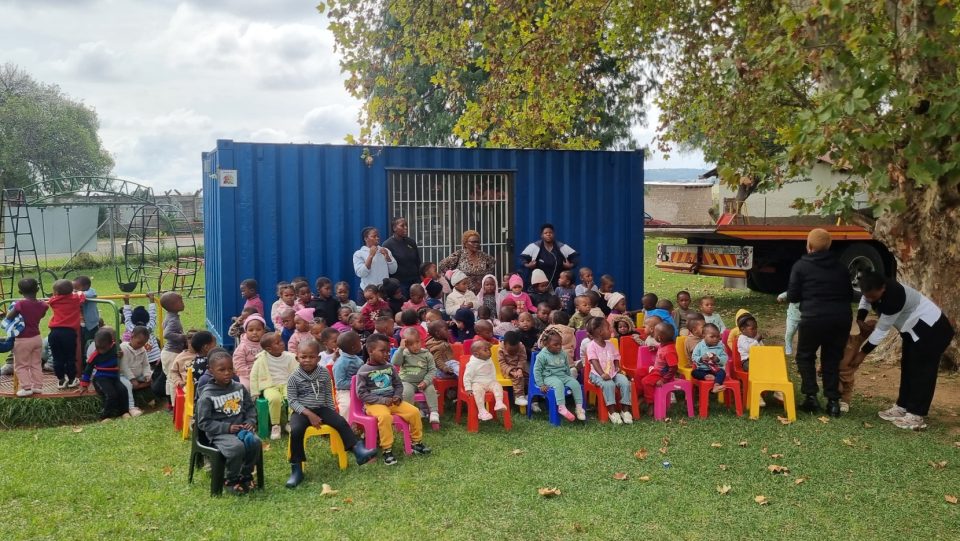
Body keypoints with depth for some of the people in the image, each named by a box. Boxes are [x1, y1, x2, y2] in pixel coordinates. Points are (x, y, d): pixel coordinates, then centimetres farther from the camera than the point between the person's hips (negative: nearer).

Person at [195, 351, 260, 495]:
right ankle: (230, 480, -6)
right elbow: (204, 423, -8)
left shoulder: (239, 388, 8)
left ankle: (246, 475, -1)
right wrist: (227, 428, -16)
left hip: (241, 428, 5)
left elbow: (250, 407, 17)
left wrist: (250, 421, -4)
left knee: (255, 442, -27)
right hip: (219, 433, -4)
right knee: (237, 447, -35)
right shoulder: (207, 395, -7)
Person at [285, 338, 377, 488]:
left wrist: (332, 413, 5)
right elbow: (292, 400, -9)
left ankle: (359, 452, -17)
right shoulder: (294, 377, -8)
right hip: (302, 411, -3)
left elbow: (328, 394, 12)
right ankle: (296, 470, -23)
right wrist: (309, 414, -19)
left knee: (341, 422, -18)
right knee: (296, 430, -31)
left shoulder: (324, 373, 2)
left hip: (321, 408, 3)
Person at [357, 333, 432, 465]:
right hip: (374, 403, -5)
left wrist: (398, 396, -6)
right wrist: (382, 400, -18)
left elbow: (398, 384, 17)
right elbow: (361, 393, -10)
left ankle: (417, 442, 7)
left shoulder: (390, 368, 9)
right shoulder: (363, 371, -7)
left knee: (414, 411, -12)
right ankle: (387, 450, -26)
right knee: (385, 416, -37)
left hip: (392, 401, 6)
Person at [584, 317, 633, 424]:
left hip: (612, 372, 6)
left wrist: (618, 370, -2)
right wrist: (602, 374, -30)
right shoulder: (592, 346, -6)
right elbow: (594, 362, -17)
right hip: (598, 374, -6)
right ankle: (612, 412, -26)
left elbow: (616, 359, 17)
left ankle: (625, 410, -12)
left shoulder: (610, 344, 14)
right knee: (609, 384, -34)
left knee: (625, 382, -20)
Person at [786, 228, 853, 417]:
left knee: (805, 357, 15)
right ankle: (833, 401, 9)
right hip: (841, 318, 4)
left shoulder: (801, 266, 0)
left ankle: (811, 397, 5)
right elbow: (850, 294, 17)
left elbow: (792, 296, -1)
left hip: (814, 318, -3)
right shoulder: (840, 266, 12)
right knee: (832, 359, 15)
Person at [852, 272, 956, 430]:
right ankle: (902, 407, 21)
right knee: (908, 368, 14)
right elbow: (865, 301, 11)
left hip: (931, 329, -10)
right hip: (914, 329, 10)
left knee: (922, 371, -9)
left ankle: (916, 416, -8)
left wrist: (862, 353, -20)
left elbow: (882, 329, -28)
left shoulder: (894, 296, -35)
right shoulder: (875, 290, -11)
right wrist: (860, 321, -10)